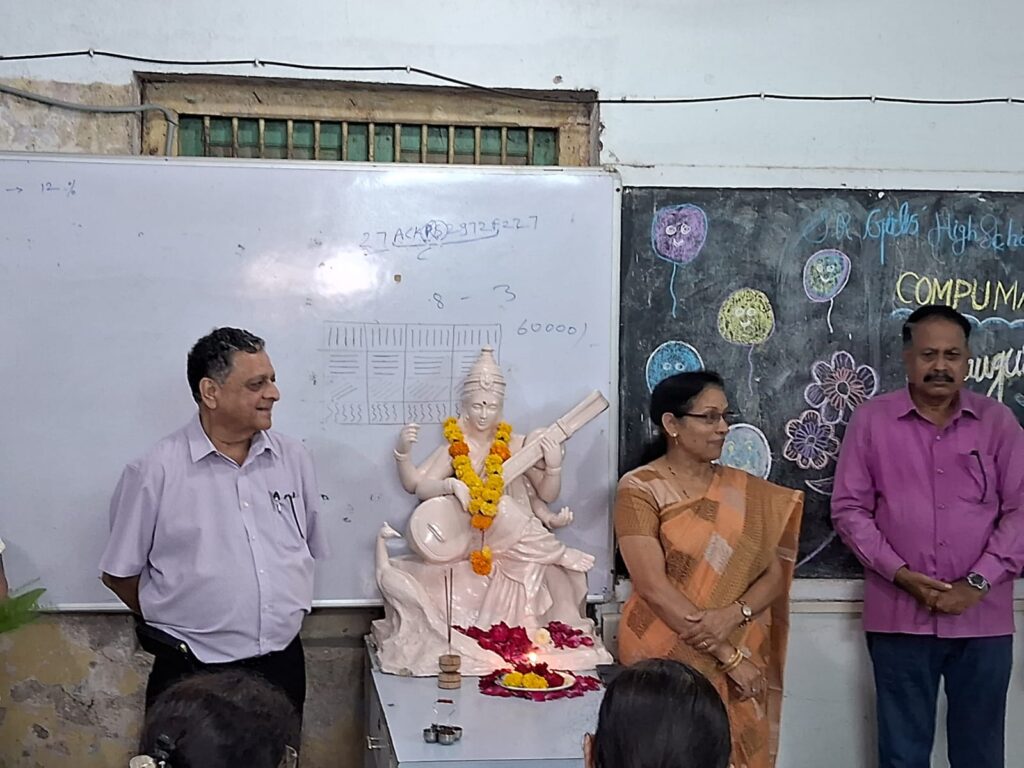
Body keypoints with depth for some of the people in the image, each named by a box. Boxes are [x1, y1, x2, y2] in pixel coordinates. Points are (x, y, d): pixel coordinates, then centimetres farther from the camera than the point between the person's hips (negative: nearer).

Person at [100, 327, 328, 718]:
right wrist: (173, 626, 4)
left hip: (282, 666, 4)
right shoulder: (155, 472, -10)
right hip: (191, 674, -4)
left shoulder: (293, 459, 3)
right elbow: (120, 573, -1)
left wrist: (287, 611, 9)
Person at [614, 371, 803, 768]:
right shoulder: (640, 489, -9)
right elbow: (653, 588, -16)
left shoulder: (745, 491, 6)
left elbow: (775, 575, 1)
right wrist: (727, 655, -18)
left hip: (744, 659, 4)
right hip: (667, 661, -4)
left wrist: (732, 615, -18)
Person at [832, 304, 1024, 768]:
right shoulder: (871, 420, 1)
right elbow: (849, 509, 1)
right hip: (899, 617, -1)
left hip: (982, 617, 1)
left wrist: (978, 583, -10)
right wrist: (901, 574, -10)